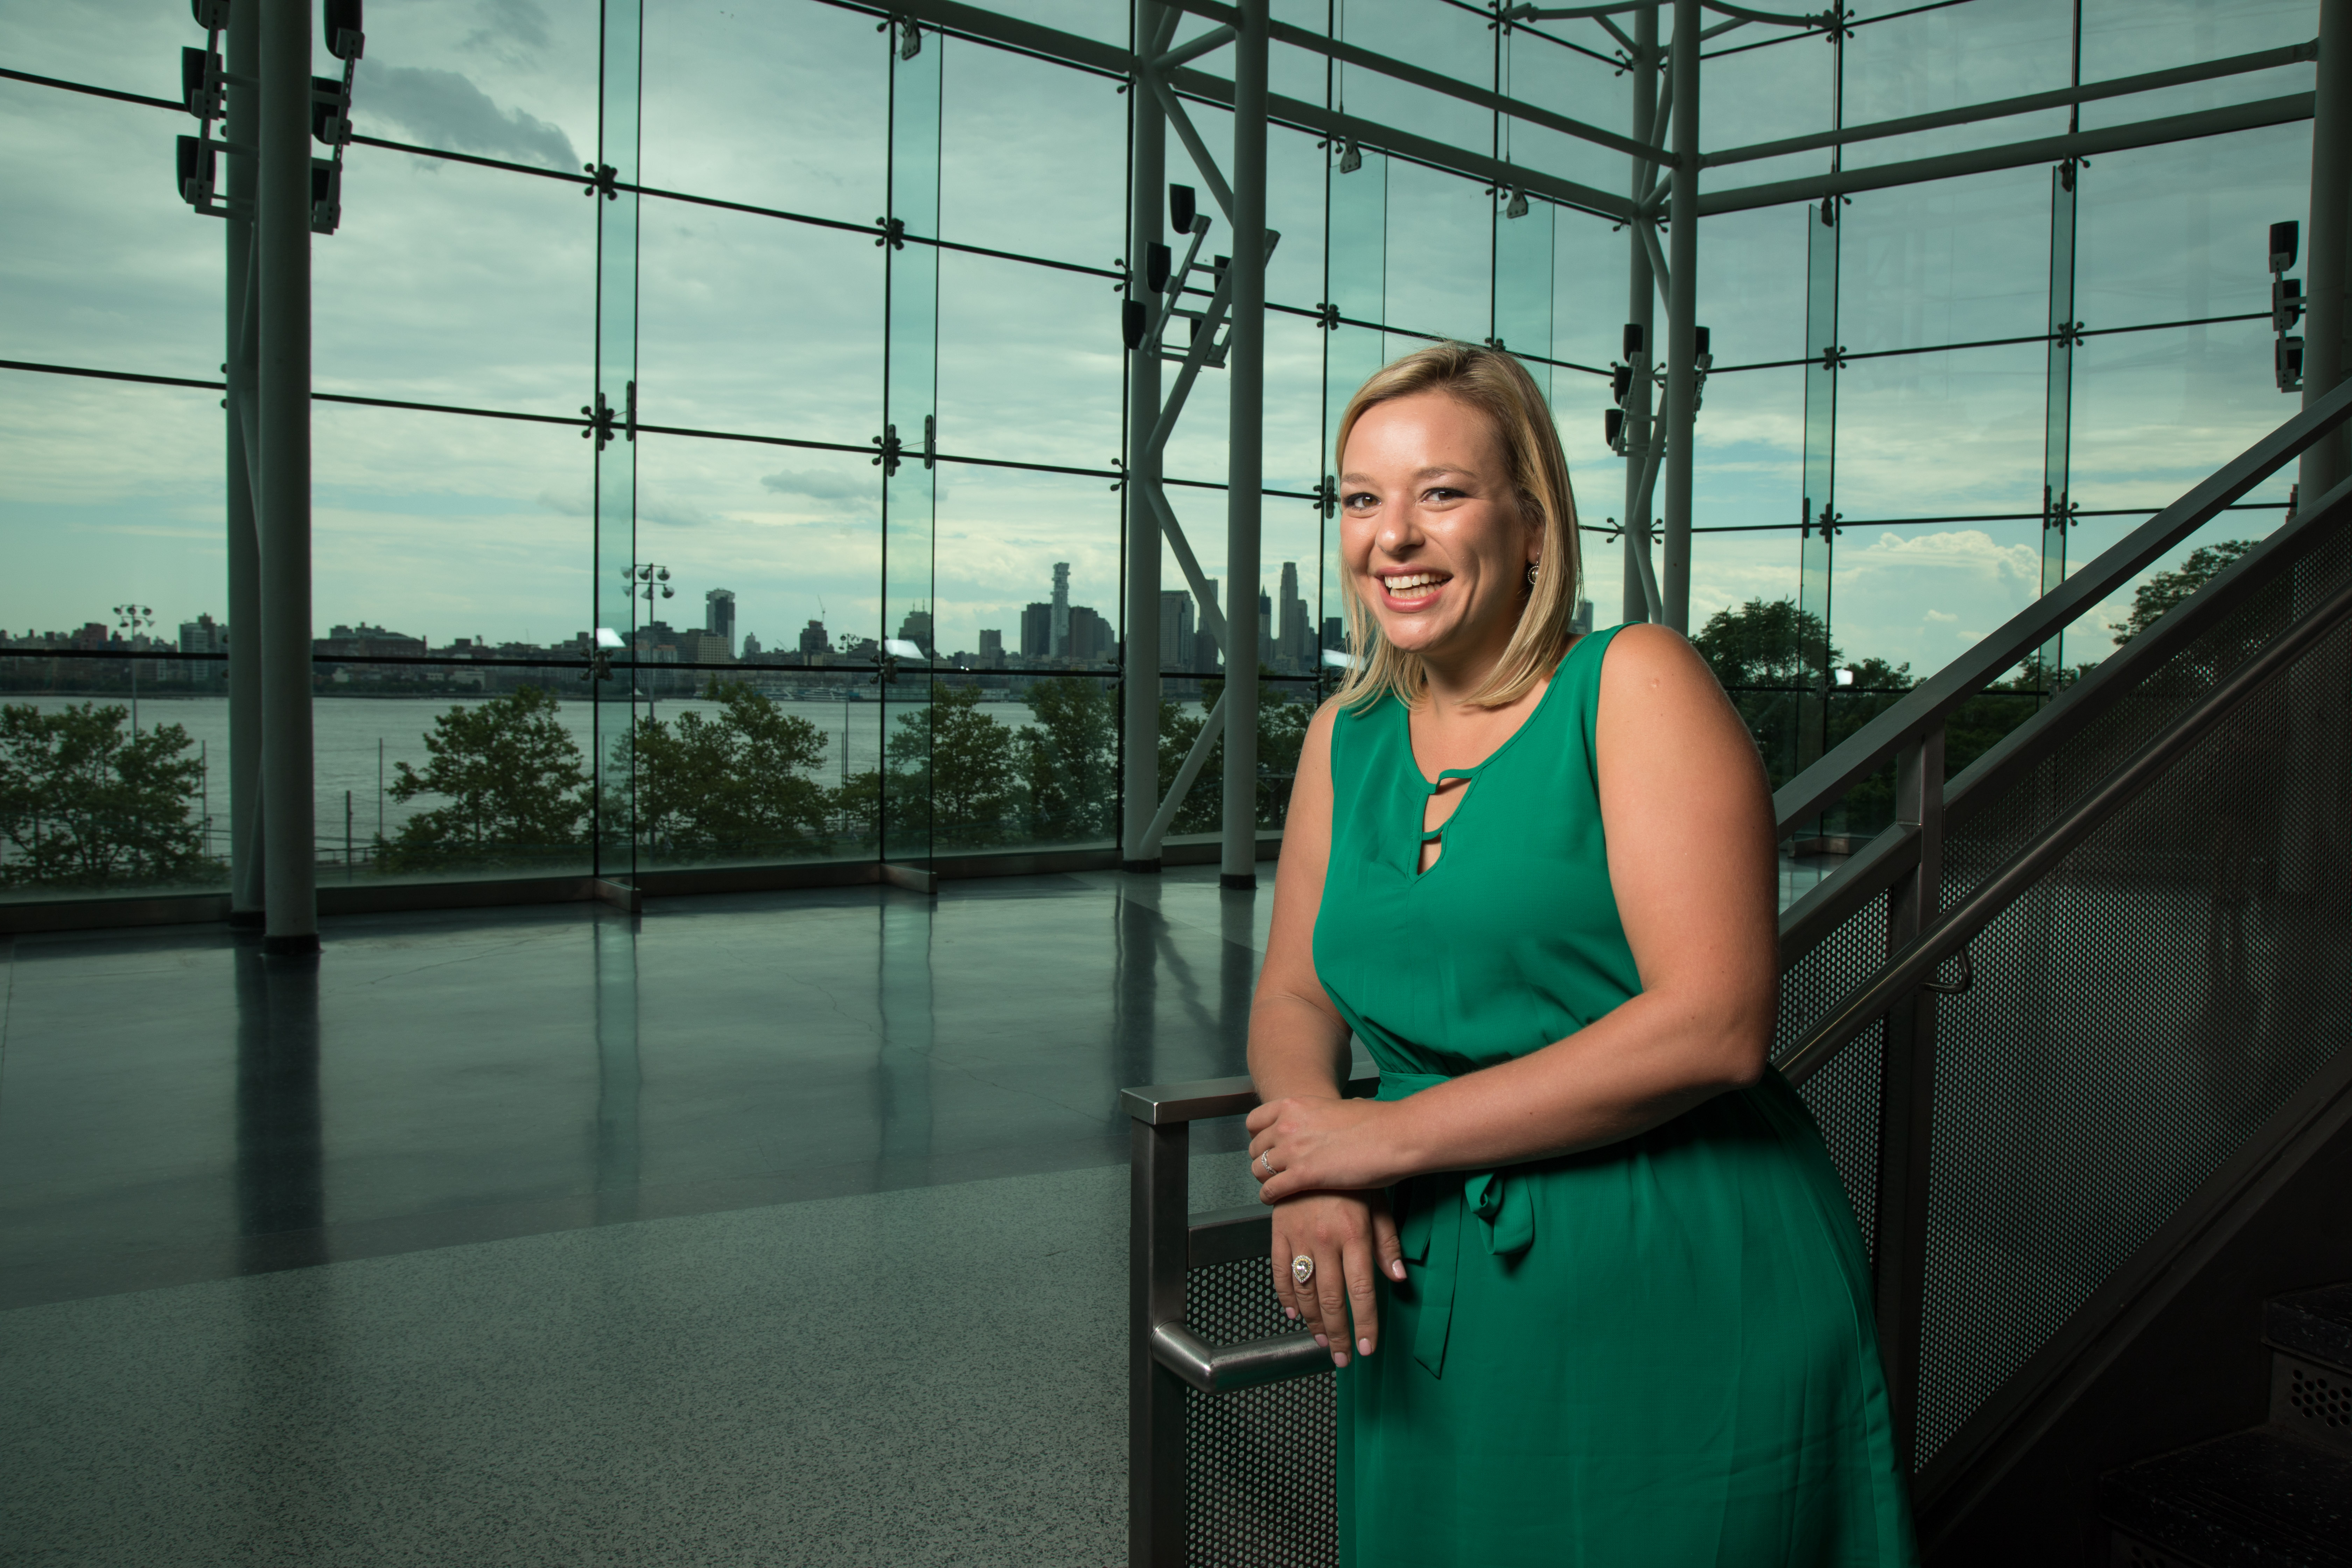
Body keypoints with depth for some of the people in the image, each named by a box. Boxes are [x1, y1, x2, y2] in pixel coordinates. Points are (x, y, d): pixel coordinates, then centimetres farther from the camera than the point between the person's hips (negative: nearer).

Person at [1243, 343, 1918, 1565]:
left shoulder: (1636, 684, -11)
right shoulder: (1346, 735, 7)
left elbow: (1715, 1026, -19)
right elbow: (1293, 998, 12)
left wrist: (1391, 1135, -17)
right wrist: (1308, 1173, -10)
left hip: (1681, 1300, -5)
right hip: (1432, 1314, 5)